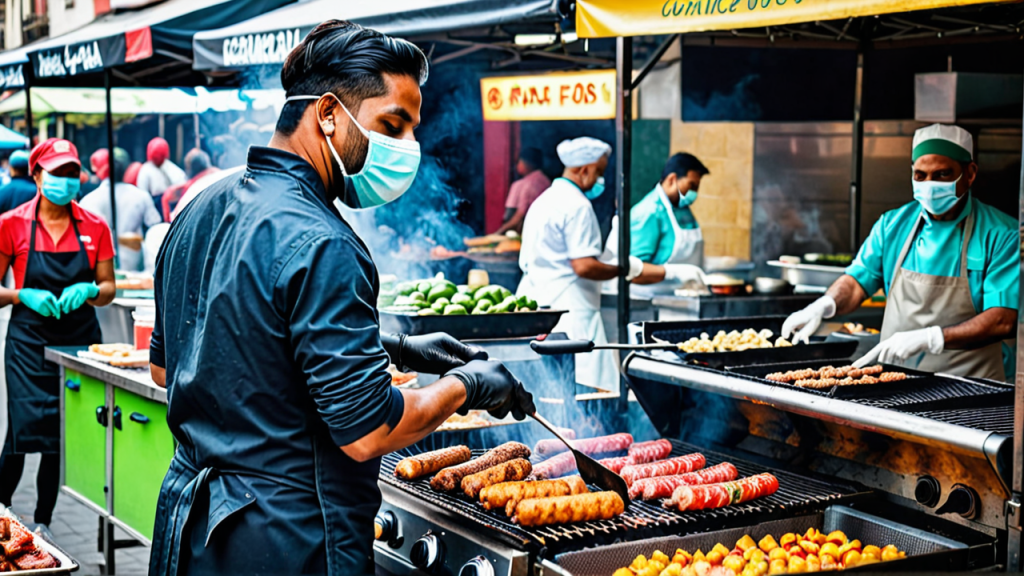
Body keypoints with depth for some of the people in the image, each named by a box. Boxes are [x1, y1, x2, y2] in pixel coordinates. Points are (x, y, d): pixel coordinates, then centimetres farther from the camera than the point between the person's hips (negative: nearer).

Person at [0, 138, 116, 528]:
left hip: (80, 341, 2)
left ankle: (42, 523, 17)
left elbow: (108, 290, 10)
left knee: (67, 437, 4)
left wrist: (88, 291, -11)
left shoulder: (94, 227, 3)